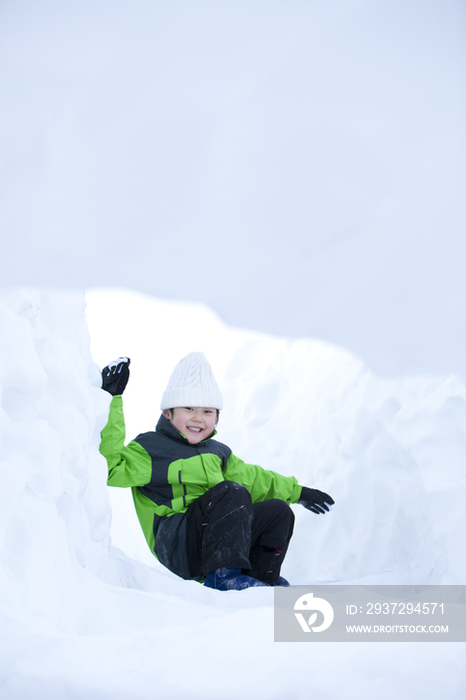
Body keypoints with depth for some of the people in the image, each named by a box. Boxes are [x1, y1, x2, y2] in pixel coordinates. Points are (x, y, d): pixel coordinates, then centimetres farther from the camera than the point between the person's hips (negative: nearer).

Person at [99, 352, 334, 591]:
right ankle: (224, 577, -36)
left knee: (277, 510, 0)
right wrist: (111, 402, -20)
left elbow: (251, 478, 35)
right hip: (175, 548, -8)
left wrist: (297, 492, 36)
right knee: (231, 493, -28)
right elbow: (111, 468, -17)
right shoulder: (150, 448, 0)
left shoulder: (217, 453, 24)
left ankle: (259, 577, -1)